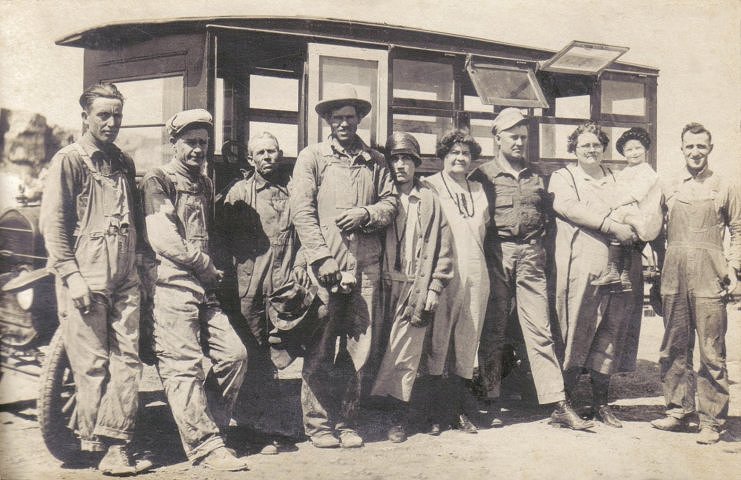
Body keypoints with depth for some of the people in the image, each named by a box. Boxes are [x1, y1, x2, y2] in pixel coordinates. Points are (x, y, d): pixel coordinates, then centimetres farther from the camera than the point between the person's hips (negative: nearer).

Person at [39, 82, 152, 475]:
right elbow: (52, 222, -6)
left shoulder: (124, 163, 18)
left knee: (127, 361, 0)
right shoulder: (68, 160, 0)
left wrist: (139, 265, 14)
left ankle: (116, 446, 4)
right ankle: (95, 444, 9)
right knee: (92, 365, -2)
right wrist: (71, 276, -14)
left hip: (125, 281, 6)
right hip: (85, 281, -6)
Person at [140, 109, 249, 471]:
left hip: (204, 287, 8)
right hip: (172, 285, -8)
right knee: (184, 367, -7)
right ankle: (205, 446, -3)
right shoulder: (158, 180, -2)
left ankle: (208, 427, 15)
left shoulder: (205, 184, 22)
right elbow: (161, 237, -13)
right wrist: (204, 264, -6)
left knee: (234, 354, 3)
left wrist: (211, 268, 9)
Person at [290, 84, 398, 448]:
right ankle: (318, 423, 8)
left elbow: (390, 202, 15)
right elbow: (302, 211, -1)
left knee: (362, 348, 4)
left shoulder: (375, 161, 17)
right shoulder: (311, 157, 7)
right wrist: (321, 258, -10)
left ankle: (345, 420, 16)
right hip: (326, 267, -3)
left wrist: (365, 215, -6)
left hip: (366, 266, 3)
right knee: (320, 349, -2)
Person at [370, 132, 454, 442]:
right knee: (380, 349, 0)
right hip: (385, 286, 2)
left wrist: (434, 289, 0)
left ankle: (399, 413, 2)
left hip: (416, 289, -1)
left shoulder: (430, 201, 9)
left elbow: (443, 250, 8)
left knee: (404, 354, -6)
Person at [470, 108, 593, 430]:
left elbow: (547, 215, 23)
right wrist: (486, 247, -5)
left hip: (531, 257, 2)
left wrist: (538, 239, 9)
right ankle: (490, 400, 13)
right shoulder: (483, 175, 5)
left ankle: (558, 404, -2)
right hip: (497, 255, -2)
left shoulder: (536, 178, 16)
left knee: (540, 330, -2)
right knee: (492, 330, 4)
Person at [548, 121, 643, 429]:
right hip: (582, 267, -5)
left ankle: (600, 402, 13)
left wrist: (634, 231, 1)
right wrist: (612, 227, -17)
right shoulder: (563, 178, 8)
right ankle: (564, 400, 4)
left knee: (611, 333, 5)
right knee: (576, 334, -5)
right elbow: (571, 208, -9)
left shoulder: (616, 181, 23)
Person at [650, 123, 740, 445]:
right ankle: (678, 411, 20)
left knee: (712, 352, -3)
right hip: (673, 277, 3)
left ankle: (711, 421, 4)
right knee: (673, 349, 8)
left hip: (709, 279, -3)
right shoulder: (668, 188, 14)